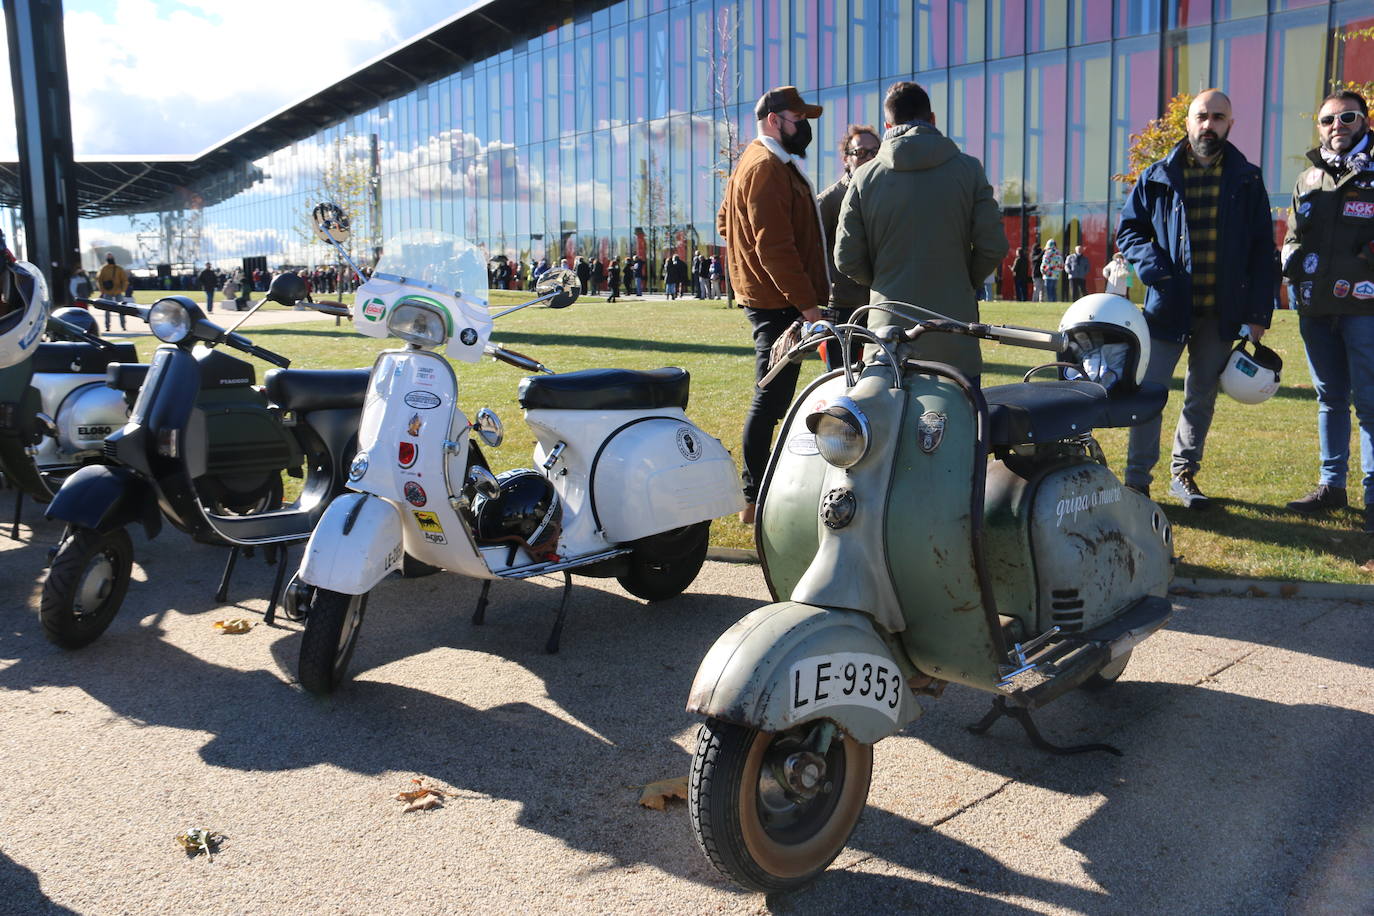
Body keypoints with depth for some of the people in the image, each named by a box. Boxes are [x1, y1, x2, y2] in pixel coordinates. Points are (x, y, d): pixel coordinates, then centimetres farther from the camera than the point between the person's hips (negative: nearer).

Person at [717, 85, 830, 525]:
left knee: (773, 397, 15)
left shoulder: (755, 163, 20)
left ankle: (759, 490, 22)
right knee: (771, 397, -8)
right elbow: (776, 245, -22)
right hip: (779, 302, -11)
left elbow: (725, 222, 27)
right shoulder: (767, 168, -14)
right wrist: (805, 301, -22)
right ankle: (755, 500, -4)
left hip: (768, 297, 11)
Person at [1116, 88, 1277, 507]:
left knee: (1202, 395, 11)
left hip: (1222, 311, 2)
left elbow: (1261, 249, 6)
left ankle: (1184, 472, 25)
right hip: (1169, 306, -2)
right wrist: (1154, 268, -12)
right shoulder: (1158, 177, 3)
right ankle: (1137, 481, 3)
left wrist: (1258, 312, -1)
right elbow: (1128, 229, 8)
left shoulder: (1247, 180, 6)